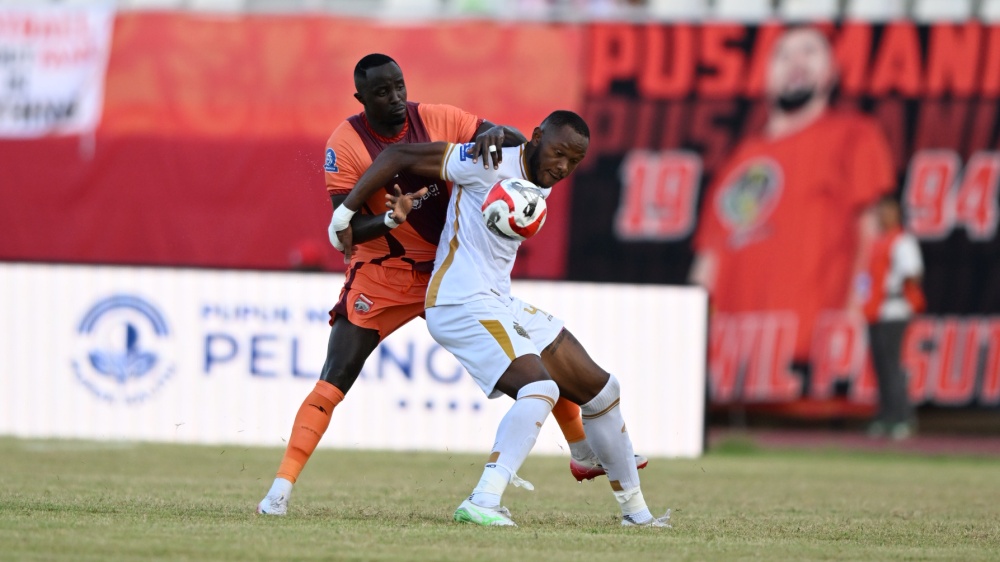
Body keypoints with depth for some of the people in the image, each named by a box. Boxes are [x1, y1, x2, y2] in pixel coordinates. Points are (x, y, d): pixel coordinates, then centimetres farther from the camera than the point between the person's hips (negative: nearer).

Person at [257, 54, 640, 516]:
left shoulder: (436, 119, -8)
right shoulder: (345, 145, -15)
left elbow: (518, 142, -6)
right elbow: (347, 230, -17)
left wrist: (494, 134, -30)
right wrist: (391, 218, -37)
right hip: (383, 275, -3)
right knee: (334, 380, -17)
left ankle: (585, 453, 20)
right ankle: (281, 489, -15)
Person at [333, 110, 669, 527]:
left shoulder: (541, 188, 12)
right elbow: (398, 156, -10)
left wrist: (414, 200, -6)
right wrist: (344, 215, -7)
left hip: (502, 304, 10)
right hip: (462, 305, -10)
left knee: (601, 391, 13)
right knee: (540, 386, -29)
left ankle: (635, 511, 25)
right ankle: (481, 504, -35)